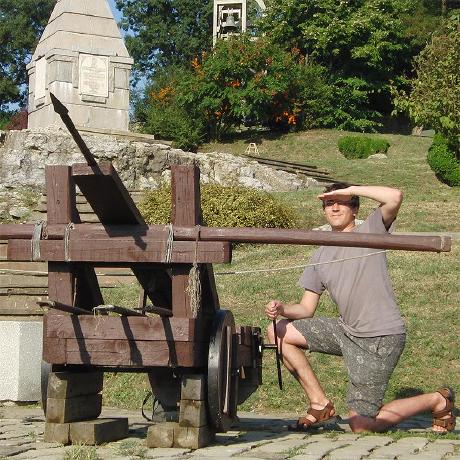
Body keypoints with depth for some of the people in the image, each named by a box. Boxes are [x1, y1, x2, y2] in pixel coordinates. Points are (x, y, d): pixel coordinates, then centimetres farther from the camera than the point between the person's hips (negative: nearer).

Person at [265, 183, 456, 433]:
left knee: (361, 425, -9)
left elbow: (395, 197, -24)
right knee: (279, 331, 4)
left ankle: (438, 400, 12)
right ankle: (320, 404, 8)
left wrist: (349, 189, -13)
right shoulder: (321, 255, 12)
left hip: (381, 338, -7)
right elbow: (306, 309, 10)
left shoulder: (370, 231, -4)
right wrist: (282, 309, -11)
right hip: (346, 330, 7)